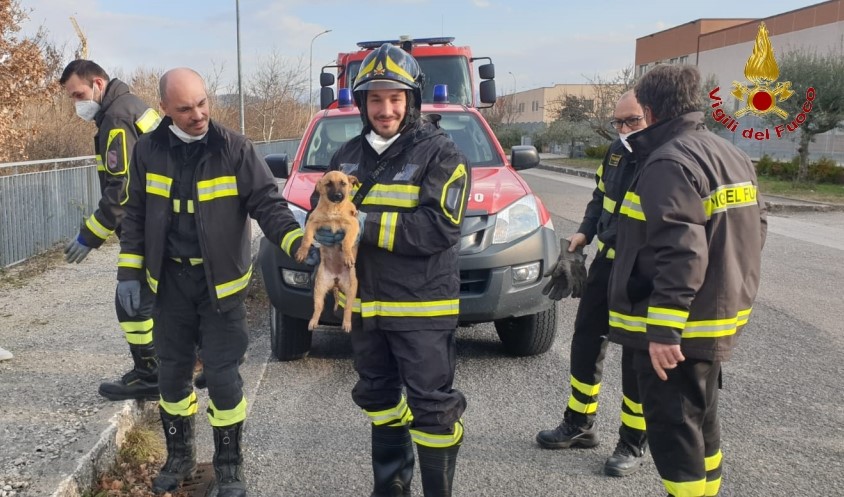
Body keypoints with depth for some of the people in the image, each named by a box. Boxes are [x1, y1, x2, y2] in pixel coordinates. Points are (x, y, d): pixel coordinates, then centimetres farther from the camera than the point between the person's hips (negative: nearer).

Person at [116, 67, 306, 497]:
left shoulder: (234, 148, -11)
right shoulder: (148, 151, -1)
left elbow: (267, 204, -12)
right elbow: (136, 215, 7)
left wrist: (298, 244, -29)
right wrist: (129, 272, 3)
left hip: (221, 282, -3)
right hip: (171, 280, 3)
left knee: (223, 376, 1)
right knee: (172, 373, 13)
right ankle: (180, 457, 34)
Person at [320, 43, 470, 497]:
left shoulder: (439, 153, -9)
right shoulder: (349, 155, 10)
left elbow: (439, 227, -20)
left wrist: (366, 224, -24)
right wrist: (327, 225, -11)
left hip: (422, 307, -6)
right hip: (364, 304, 7)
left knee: (432, 408, 0)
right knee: (379, 399, 20)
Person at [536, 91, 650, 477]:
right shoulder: (616, 152, 7)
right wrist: (585, 232, 7)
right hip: (606, 262, 8)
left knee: (637, 358, 3)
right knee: (586, 342, 14)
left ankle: (633, 444, 20)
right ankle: (579, 425, 32)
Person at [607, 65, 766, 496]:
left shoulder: (669, 163, -19)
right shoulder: (732, 156, 12)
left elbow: (680, 255, -27)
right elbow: (752, 232, 17)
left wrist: (663, 330, -26)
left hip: (675, 329, -10)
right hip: (718, 317, 10)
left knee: (672, 429, 1)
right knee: (699, 419, 22)